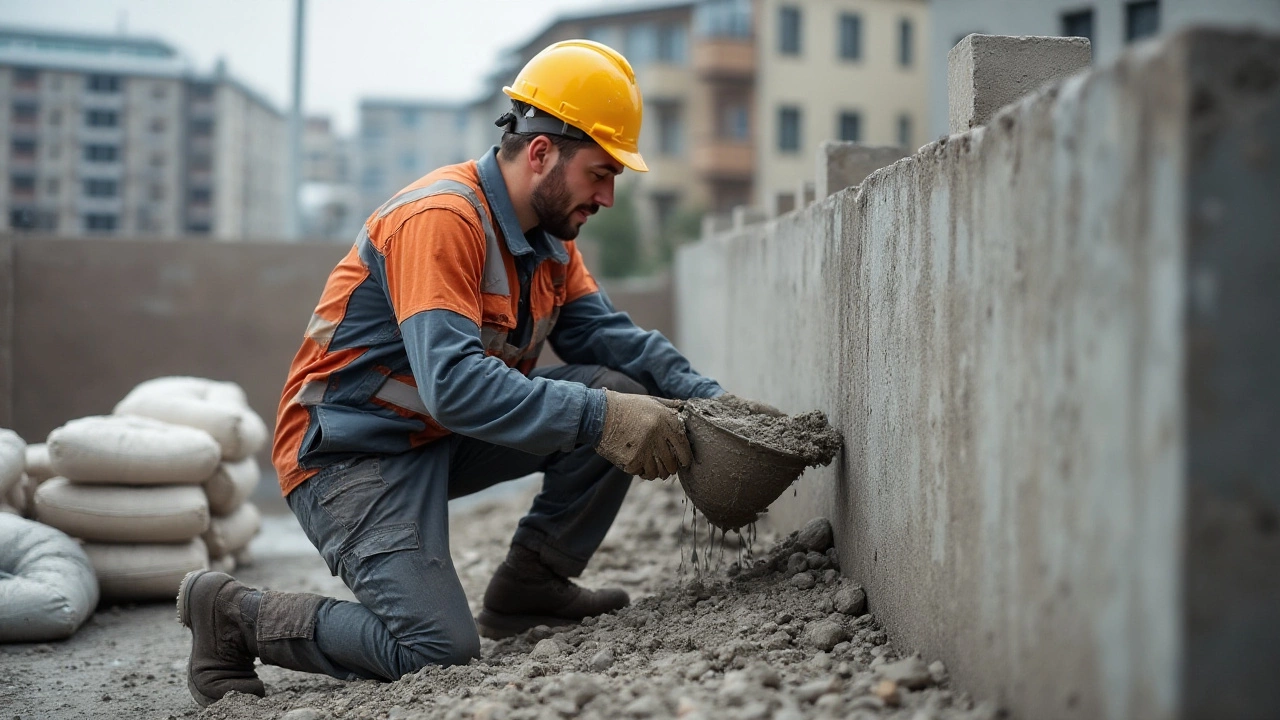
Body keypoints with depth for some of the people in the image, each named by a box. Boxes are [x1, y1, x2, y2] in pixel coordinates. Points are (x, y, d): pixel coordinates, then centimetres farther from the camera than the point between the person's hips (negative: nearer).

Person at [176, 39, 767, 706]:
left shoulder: (548, 236, 6)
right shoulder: (440, 219, -24)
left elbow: (609, 335, 2)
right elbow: (455, 385, -34)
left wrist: (708, 400, -12)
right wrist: (600, 419, -37)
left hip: (444, 440, 9)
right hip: (351, 452, -9)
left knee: (620, 393, -7)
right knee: (443, 651, -20)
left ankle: (527, 586, 7)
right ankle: (236, 614, 0)